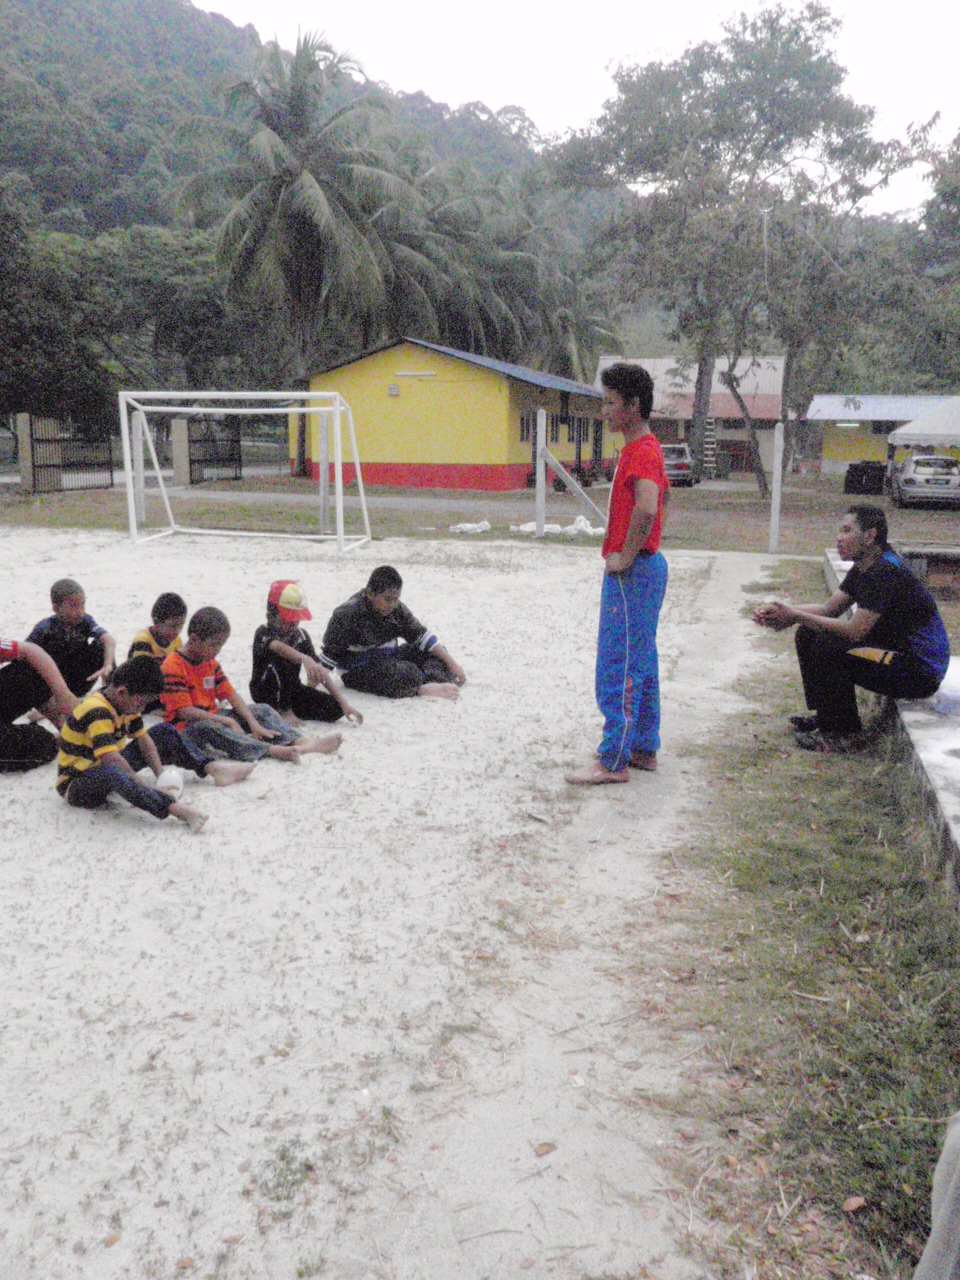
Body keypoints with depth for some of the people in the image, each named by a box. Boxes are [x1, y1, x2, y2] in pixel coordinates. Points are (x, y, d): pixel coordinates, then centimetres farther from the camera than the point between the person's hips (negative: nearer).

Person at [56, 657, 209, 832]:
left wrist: (161, 775, -12)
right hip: (76, 786, -9)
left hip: (108, 770, 9)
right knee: (109, 772, -45)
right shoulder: (95, 711, -29)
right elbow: (110, 758, -38)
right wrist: (146, 789, -39)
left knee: (164, 731, 5)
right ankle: (176, 808, -58)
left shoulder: (126, 703, 0)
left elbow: (143, 738, 3)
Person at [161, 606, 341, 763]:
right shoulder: (173, 667, -15)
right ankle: (273, 750, -51)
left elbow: (232, 695, 7)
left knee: (262, 710, 0)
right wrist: (228, 721, -21)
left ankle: (300, 741, -22)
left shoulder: (210, 662, 11)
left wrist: (253, 723, -7)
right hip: (186, 729, -9)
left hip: (214, 719, 9)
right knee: (207, 728, -40)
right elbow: (185, 711, -21)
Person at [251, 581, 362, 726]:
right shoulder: (263, 633, -18)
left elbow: (322, 671, -10)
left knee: (335, 708, -13)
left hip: (292, 689, 5)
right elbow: (279, 647, -44)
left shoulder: (301, 636, -5)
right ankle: (284, 711, -15)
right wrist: (305, 659, -65)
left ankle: (285, 707, 4)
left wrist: (344, 703, -19)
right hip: (265, 692, -5)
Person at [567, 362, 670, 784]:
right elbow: (664, 494, 32)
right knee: (640, 663, 15)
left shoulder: (641, 452, -18)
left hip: (631, 572, -11)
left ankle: (614, 761, 1)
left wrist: (626, 555, -23)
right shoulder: (645, 449, 15)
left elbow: (648, 508, -36)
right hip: (644, 566, 11)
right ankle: (644, 749, 24)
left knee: (619, 666, -6)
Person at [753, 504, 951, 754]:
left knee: (828, 649, -26)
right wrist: (785, 611, -8)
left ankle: (847, 735, -13)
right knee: (808, 635, 5)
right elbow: (830, 609, 9)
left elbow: (855, 631, -29)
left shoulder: (886, 572, -25)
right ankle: (825, 715, 15)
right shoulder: (865, 567, 5)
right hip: (896, 648, 10)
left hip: (922, 671, -10)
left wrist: (795, 616, -25)